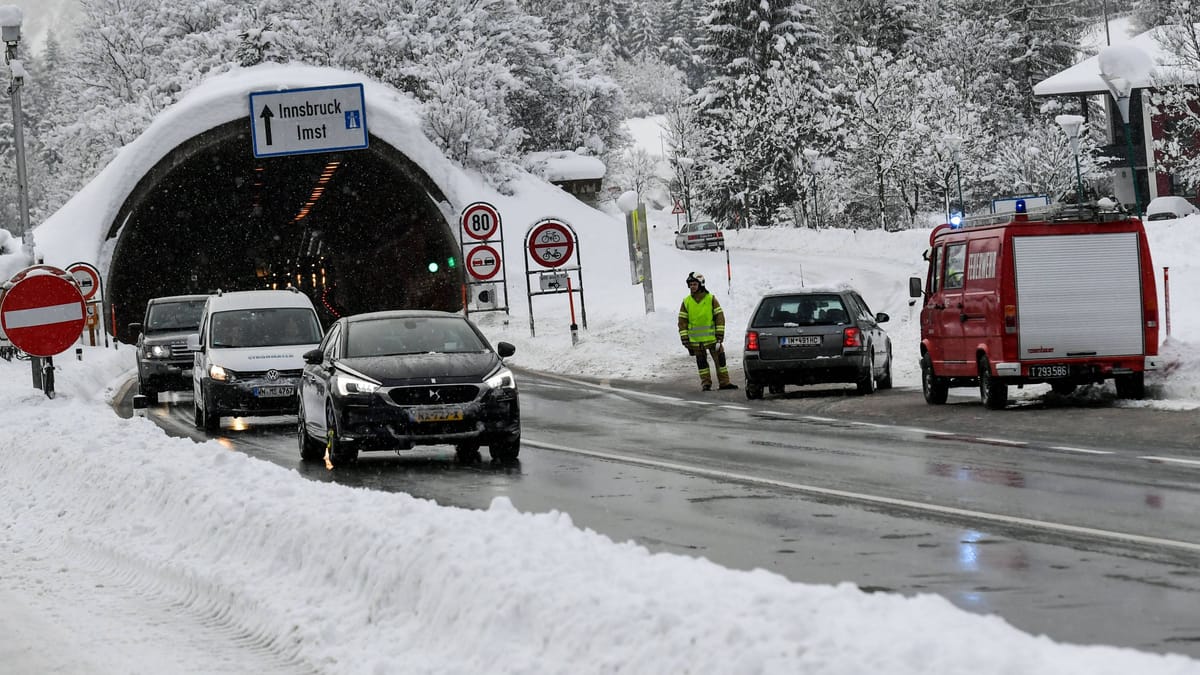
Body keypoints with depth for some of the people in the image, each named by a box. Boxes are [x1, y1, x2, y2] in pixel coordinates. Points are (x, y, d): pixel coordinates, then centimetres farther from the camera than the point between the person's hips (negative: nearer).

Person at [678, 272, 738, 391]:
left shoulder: (711, 299, -1)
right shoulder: (686, 302, 4)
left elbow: (719, 316, 0)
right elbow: (682, 321, 6)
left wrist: (720, 335, -6)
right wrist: (685, 339, -1)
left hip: (712, 337, -1)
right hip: (696, 340, 1)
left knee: (720, 359, 0)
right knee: (701, 362, 6)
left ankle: (724, 382, 6)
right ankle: (705, 383, 13)